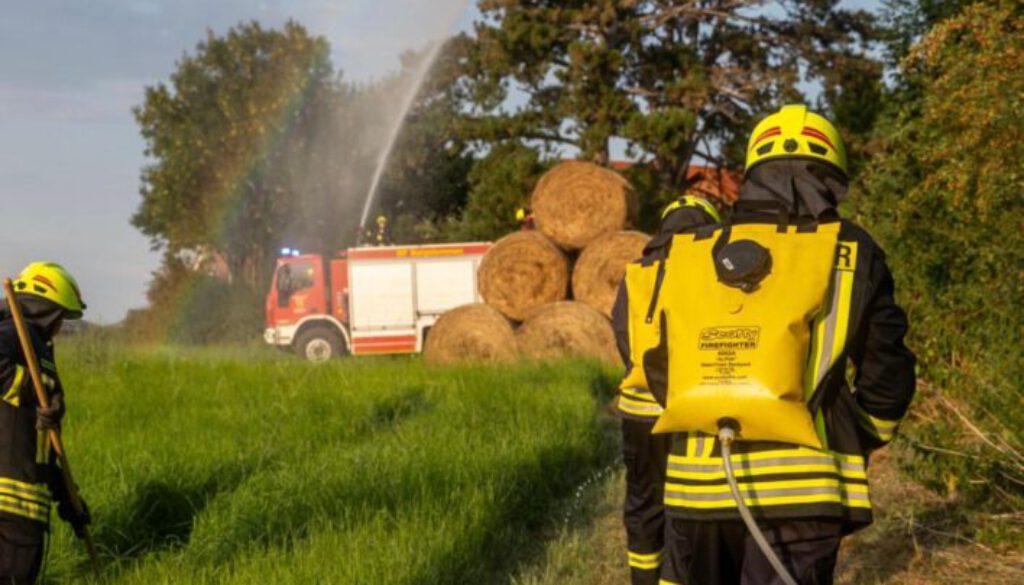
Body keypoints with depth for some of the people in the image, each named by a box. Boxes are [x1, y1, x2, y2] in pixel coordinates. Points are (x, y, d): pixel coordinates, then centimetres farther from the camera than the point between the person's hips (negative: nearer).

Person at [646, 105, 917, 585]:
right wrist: (860, 444, 21)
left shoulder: (688, 255, 10)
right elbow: (886, 375, 2)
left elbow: (659, 372, 14)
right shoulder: (849, 254, 1)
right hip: (798, 487, -3)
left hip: (697, 479, 3)